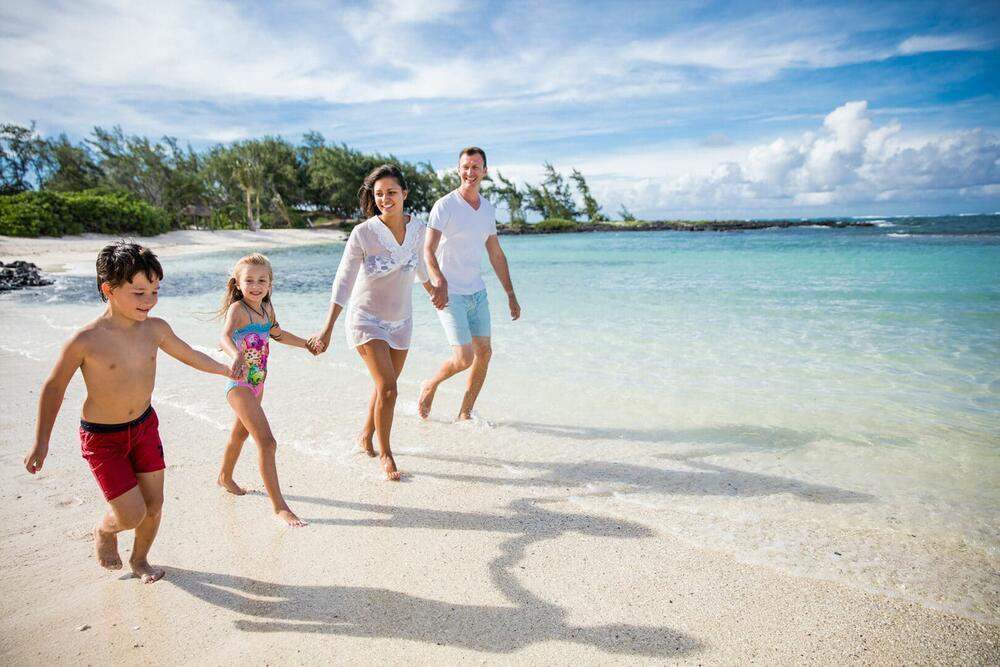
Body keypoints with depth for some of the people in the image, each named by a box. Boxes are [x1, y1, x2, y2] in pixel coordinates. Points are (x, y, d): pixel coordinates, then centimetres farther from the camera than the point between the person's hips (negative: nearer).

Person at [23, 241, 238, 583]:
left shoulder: (155, 329, -10)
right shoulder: (85, 341, -23)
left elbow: (189, 355, 11)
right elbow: (54, 388, -8)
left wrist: (226, 369, 14)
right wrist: (41, 443, -1)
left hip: (145, 426, 5)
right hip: (102, 437, -4)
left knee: (154, 503, 11)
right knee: (131, 515, -5)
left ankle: (140, 560, 39)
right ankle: (104, 530, 32)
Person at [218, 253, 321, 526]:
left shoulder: (267, 308, 3)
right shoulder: (237, 308, -20)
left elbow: (277, 334, 23)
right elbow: (225, 335, -40)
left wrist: (305, 343, 30)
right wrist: (236, 355, -60)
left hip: (257, 384, 9)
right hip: (240, 385, -9)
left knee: (241, 432, 28)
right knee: (267, 442, -13)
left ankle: (225, 477, 52)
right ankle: (279, 506, -6)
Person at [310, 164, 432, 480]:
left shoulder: (416, 228, -6)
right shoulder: (362, 233, -19)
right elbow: (343, 282, -17)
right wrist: (327, 329, -21)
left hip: (401, 321, 5)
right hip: (366, 319, -5)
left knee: (385, 386, 17)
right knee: (388, 388, -13)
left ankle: (366, 436, 42)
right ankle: (385, 453, 8)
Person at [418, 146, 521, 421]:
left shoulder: (488, 209, 10)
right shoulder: (445, 206, -10)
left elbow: (496, 254, 16)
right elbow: (428, 250, -18)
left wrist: (511, 294, 15)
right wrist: (439, 283, -36)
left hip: (477, 292, 7)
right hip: (450, 294, -7)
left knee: (484, 352, 6)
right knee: (464, 358, -12)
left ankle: (465, 414, 20)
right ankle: (430, 386, 19)